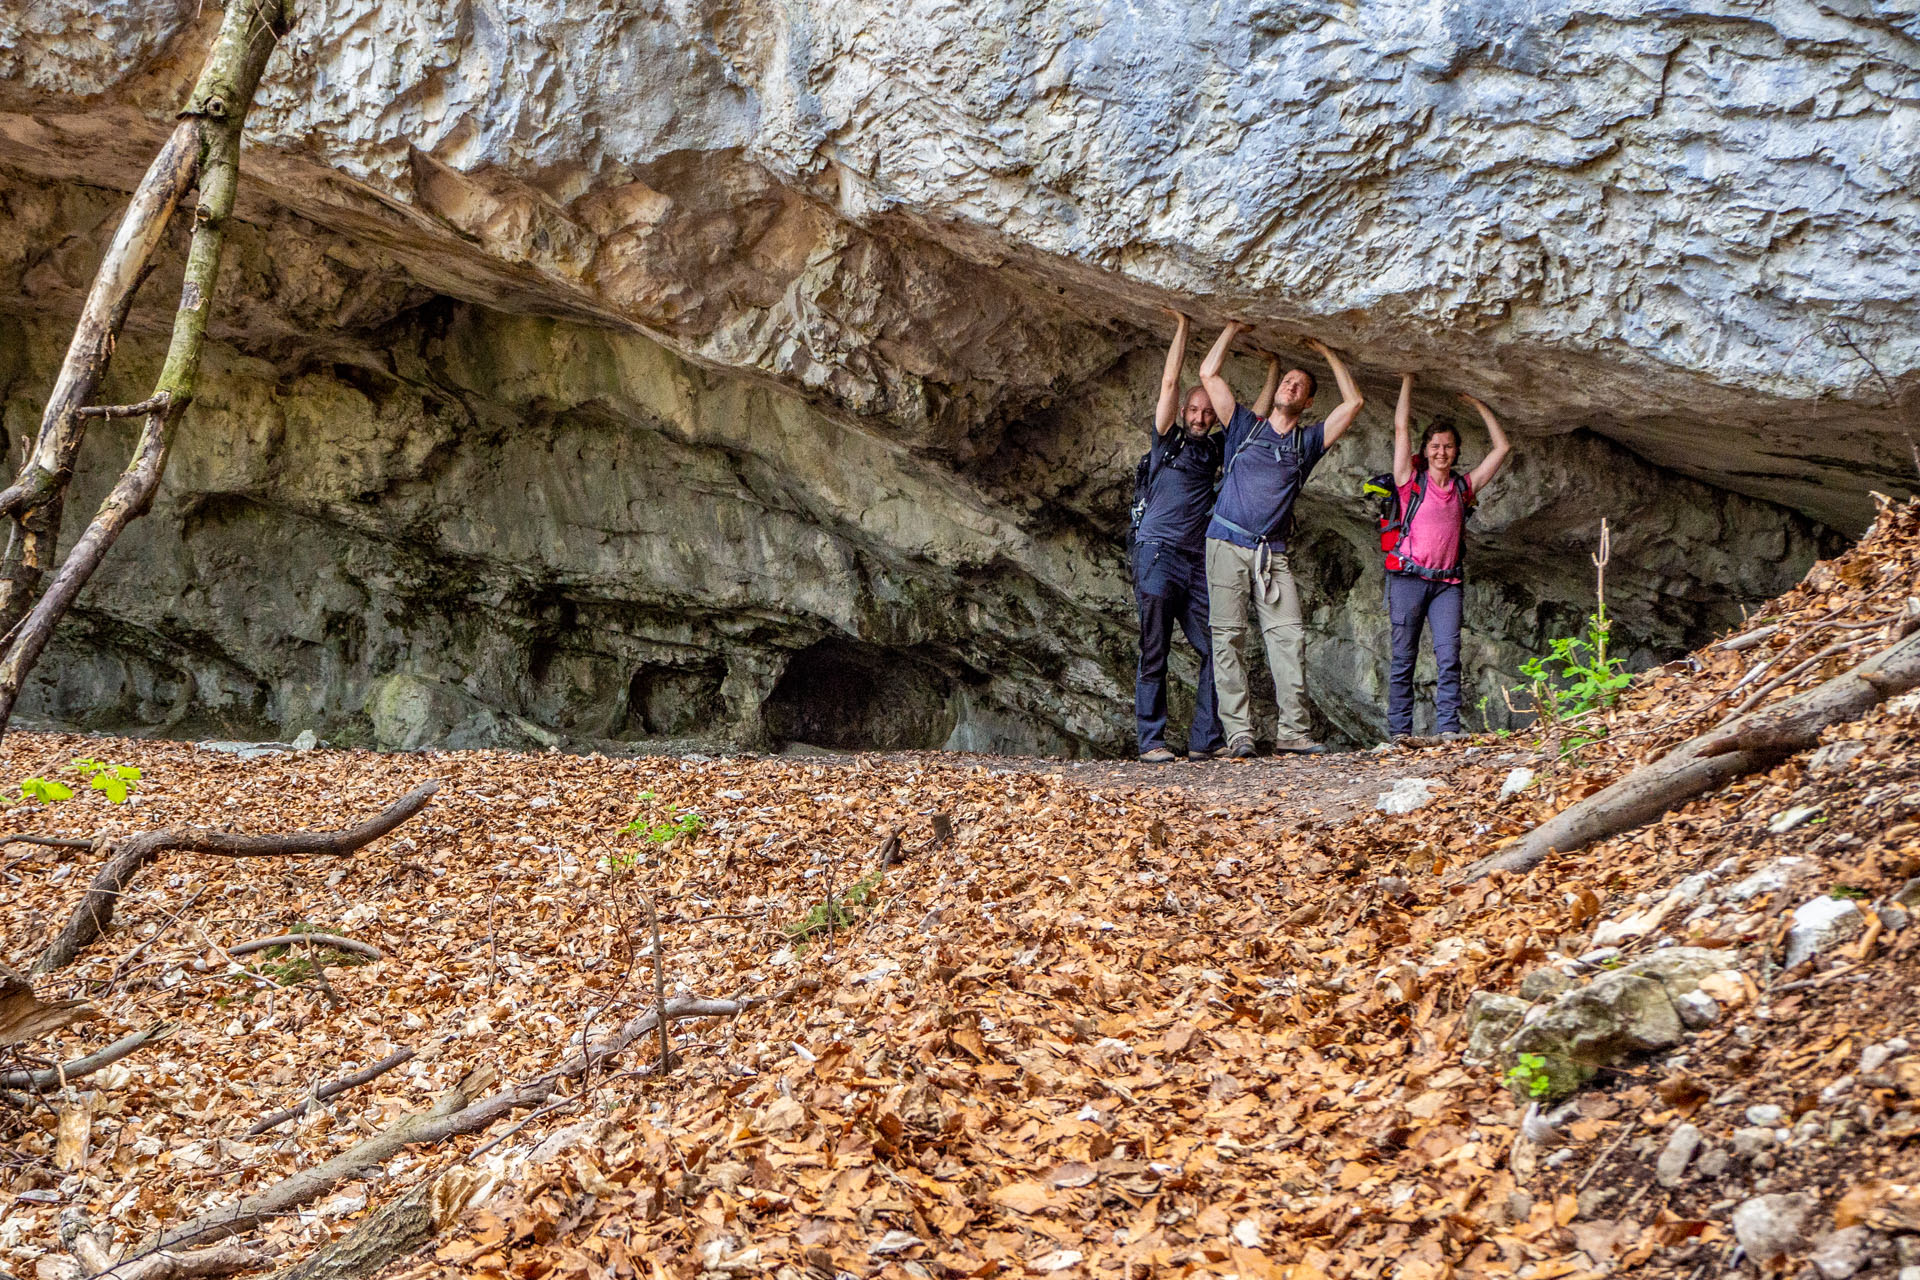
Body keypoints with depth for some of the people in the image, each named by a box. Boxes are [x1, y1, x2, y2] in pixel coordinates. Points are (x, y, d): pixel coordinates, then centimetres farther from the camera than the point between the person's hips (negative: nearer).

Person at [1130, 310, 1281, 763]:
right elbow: (1170, 381, -2)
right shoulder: (1168, 440, 5)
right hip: (1157, 552, -5)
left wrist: (1274, 366, 19)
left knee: (1214, 649, -3)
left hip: (1198, 560, 5)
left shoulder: (1216, 449, 18)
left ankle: (1205, 740, -1)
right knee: (1154, 651, -6)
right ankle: (1151, 741, -5)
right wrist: (1183, 327, -2)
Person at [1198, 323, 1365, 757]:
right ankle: (1239, 733, -10)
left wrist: (1328, 353, 17)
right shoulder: (1246, 425, 14)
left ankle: (1293, 731, -12)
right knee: (1229, 636, -8)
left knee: (1289, 636, -11)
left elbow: (1353, 402, 13)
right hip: (1227, 542, -2)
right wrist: (1233, 330, 14)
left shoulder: (1309, 441, 17)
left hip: (1273, 553, 2)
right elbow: (1208, 374, 10)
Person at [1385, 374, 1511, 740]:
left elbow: (1501, 447, 20)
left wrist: (1477, 403, 20)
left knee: (1449, 655, -10)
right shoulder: (1412, 481, 7)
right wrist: (1408, 380, 7)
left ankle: (1448, 729, -13)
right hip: (1409, 577, -2)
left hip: (1447, 582, 2)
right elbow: (1401, 427, 2)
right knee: (1404, 657, -4)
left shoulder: (1464, 488, 15)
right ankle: (1399, 732, -3)